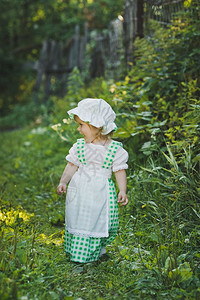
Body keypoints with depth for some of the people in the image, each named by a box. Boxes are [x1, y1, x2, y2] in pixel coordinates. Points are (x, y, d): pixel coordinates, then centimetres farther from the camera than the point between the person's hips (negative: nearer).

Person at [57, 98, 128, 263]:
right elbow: (72, 166, 6)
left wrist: (123, 191, -12)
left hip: (101, 193, -3)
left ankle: (97, 251, 23)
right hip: (79, 190, 3)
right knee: (77, 220, 7)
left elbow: (120, 171, -2)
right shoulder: (79, 146, 2)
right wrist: (63, 181, -8)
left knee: (98, 222, 3)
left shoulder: (115, 149, -8)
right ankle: (76, 251, 22)